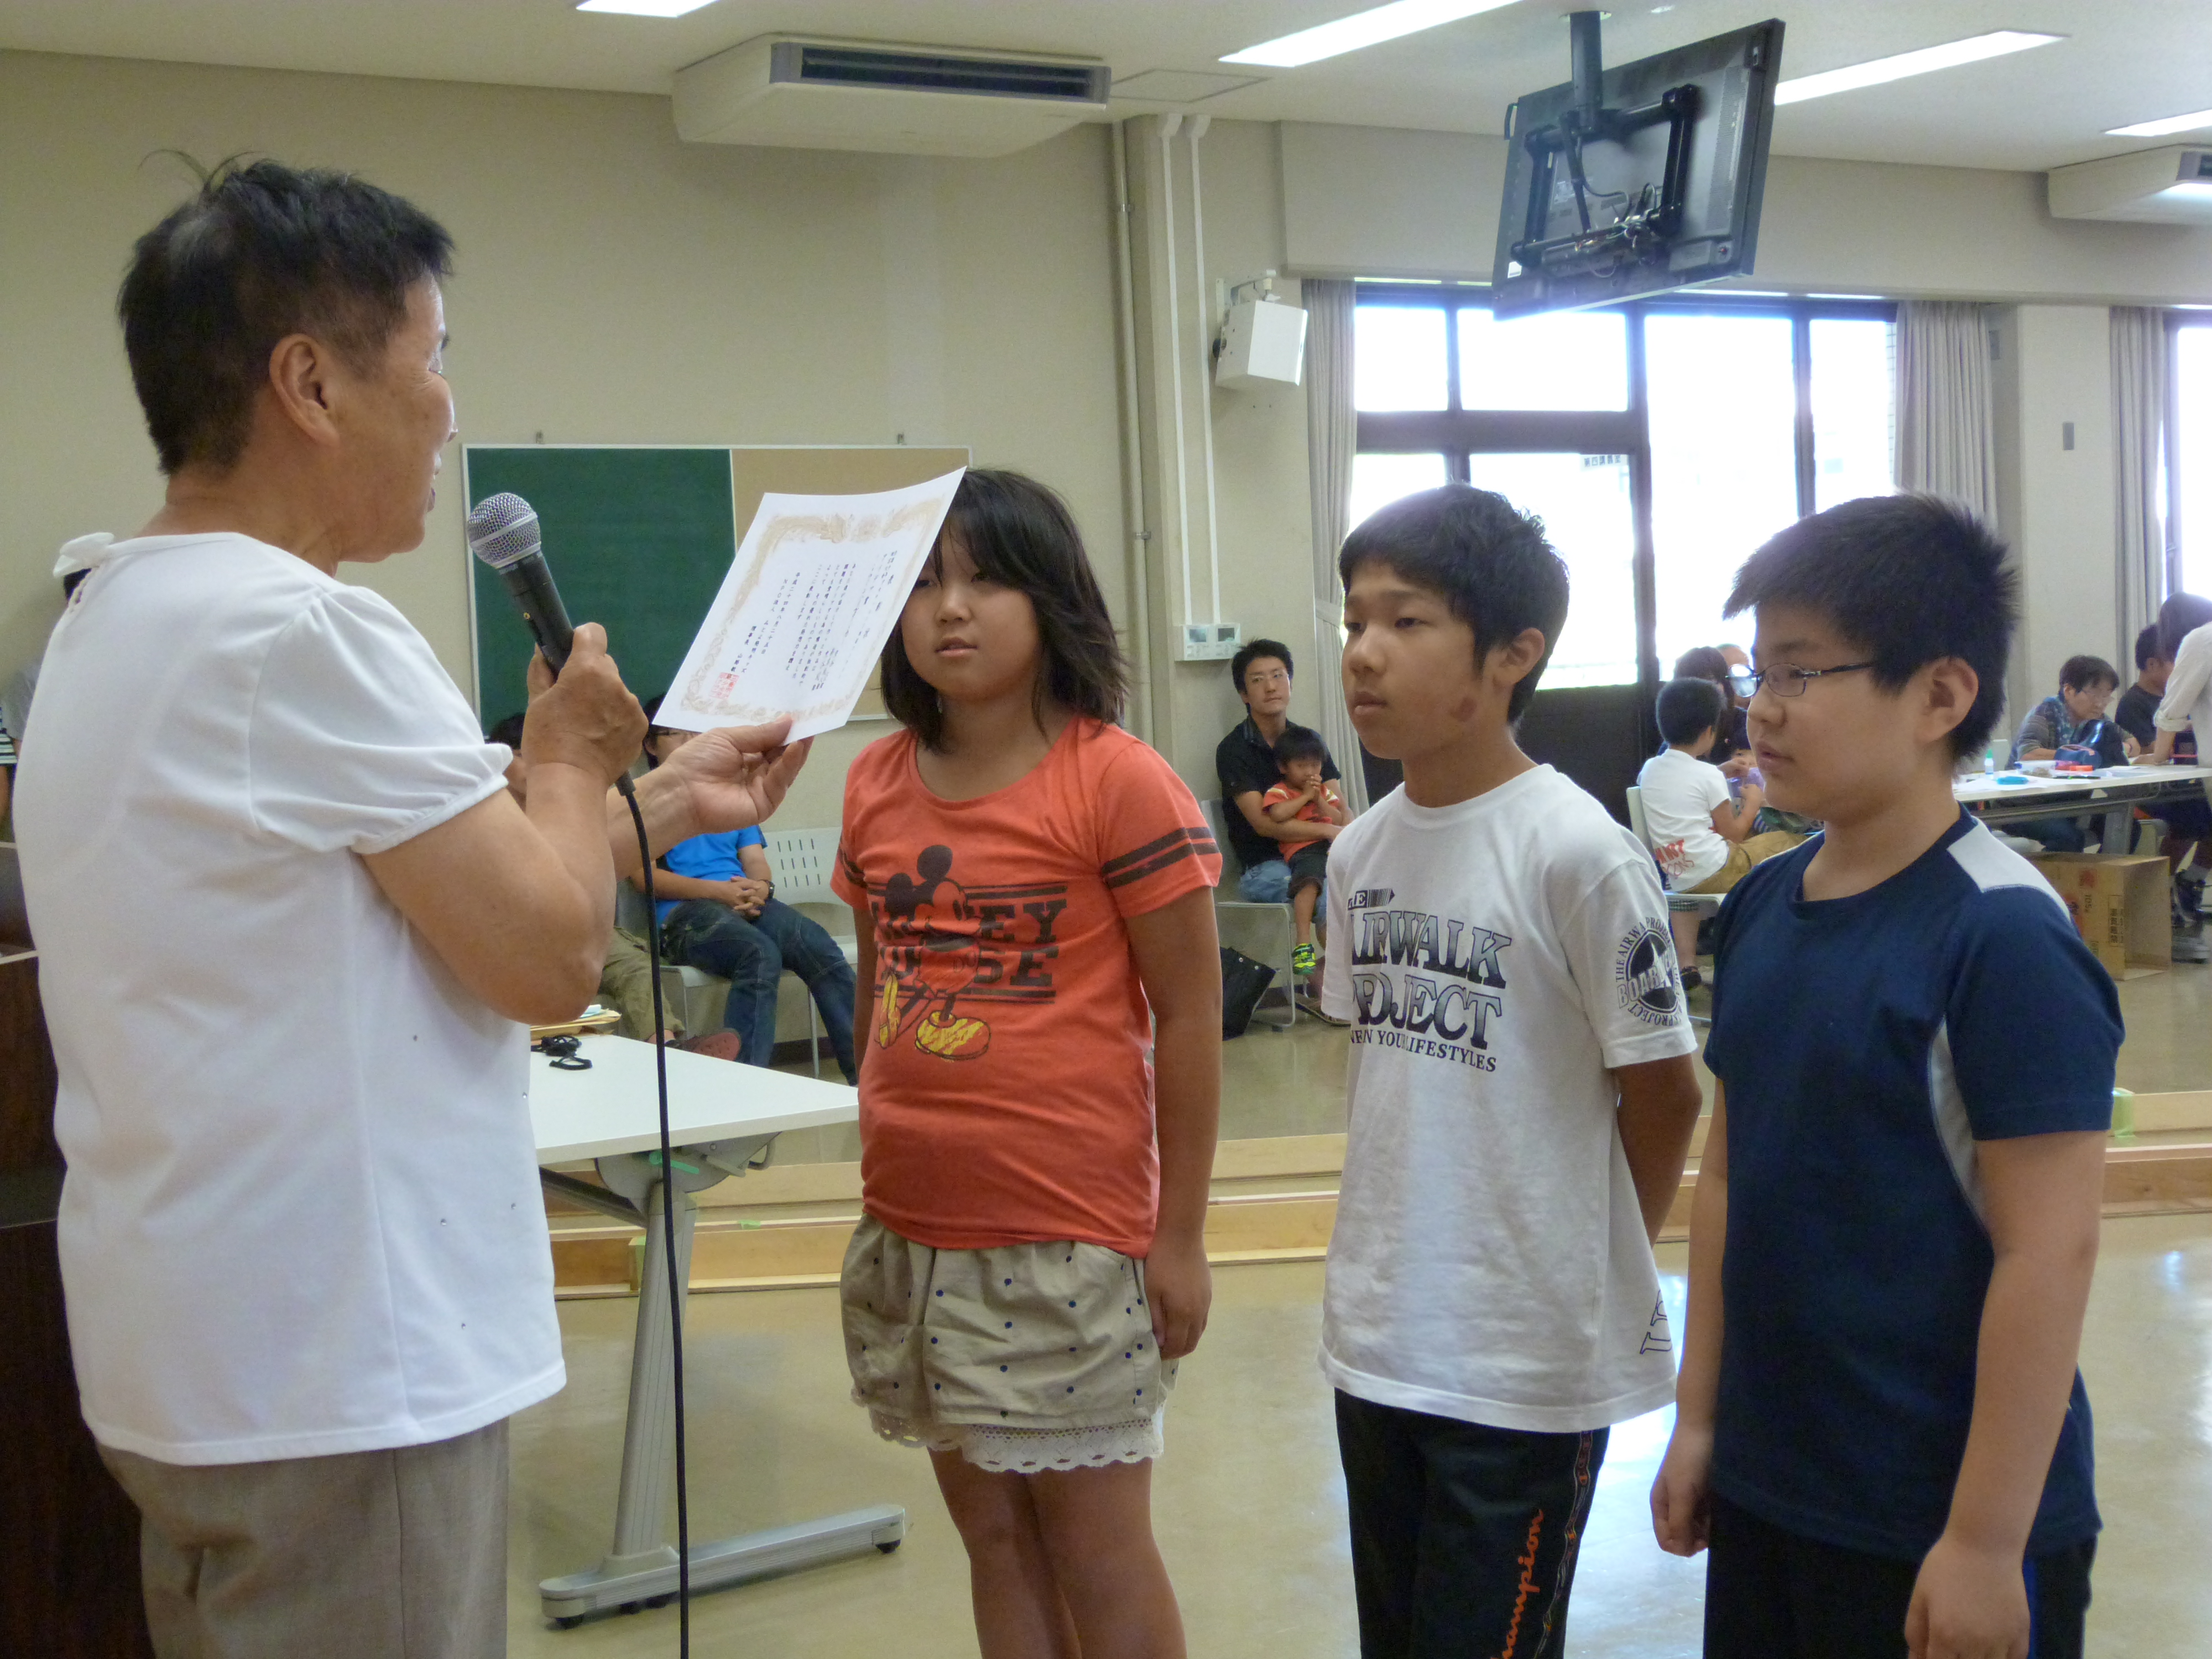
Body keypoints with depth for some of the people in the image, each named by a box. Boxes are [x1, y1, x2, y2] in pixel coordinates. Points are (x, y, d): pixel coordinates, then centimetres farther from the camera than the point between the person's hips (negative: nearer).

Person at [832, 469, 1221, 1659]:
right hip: (913, 1234, 5)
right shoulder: (876, 784, 6)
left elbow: (1188, 1016, -8)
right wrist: (881, 1176, 13)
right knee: (992, 1532, 16)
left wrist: (1178, 1236, -8)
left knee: (1097, 1546, 5)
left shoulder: (1119, 782, -10)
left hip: (1070, 1236, -5)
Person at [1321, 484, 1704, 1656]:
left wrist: (1593, 1264, 3)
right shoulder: (1360, 851, 2)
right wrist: (1407, 1233, 11)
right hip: (1379, 1333, 6)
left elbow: (1661, 1091, -9)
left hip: (1529, 1358, -6)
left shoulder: (1576, 852, -17)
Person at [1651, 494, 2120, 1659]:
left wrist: (1987, 1540, -16)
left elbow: (2049, 1253, -18)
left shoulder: (2002, 939, -18)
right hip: (1763, 1489, 7)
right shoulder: (1761, 908, 2)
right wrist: (1699, 1418, 11)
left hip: (1939, 1523, -6)